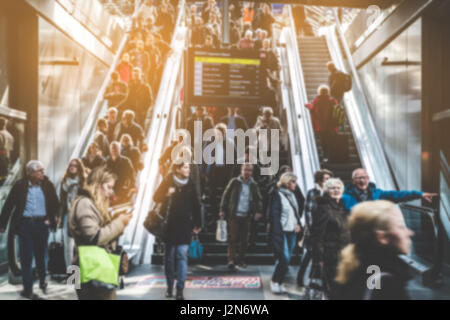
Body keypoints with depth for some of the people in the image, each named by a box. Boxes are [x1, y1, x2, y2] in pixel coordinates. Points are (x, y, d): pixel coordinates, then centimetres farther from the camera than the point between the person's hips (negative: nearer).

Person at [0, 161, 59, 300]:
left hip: (42, 224, 2)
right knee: (26, 257, 3)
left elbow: (55, 204, 10)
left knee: (41, 255, 13)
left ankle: (42, 281, 36)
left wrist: (52, 218, -1)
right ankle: (28, 289, 13)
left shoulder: (47, 185, 0)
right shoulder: (20, 186, -5)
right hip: (25, 224, -1)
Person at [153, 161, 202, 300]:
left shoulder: (190, 185, 3)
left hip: (185, 226, 0)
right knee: (169, 256, 7)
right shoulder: (168, 182, 2)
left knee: (182, 256, -6)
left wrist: (197, 224, 7)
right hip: (170, 226, 1)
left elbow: (196, 205, 8)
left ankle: (180, 290, -3)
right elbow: (156, 198, 3)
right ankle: (169, 287, 20)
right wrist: (167, 194, -16)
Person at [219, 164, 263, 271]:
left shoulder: (253, 185, 7)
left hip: (246, 216, 3)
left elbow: (258, 199, 11)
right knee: (233, 238, -5)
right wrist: (222, 210, -3)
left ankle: (241, 259, 20)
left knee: (244, 239, 8)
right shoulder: (234, 182, -1)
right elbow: (226, 195, 2)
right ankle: (231, 261, -3)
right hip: (234, 215, -3)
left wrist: (258, 211, -5)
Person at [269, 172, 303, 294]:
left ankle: (280, 282, 19)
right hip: (282, 231, -7)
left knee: (287, 259, 8)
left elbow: (298, 212, 24)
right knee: (284, 258, -12)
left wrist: (298, 224, 8)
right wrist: (277, 232, -17)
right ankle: (275, 282, 6)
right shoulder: (277, 195, -7)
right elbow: (275, 214, -11)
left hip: (292, 232, 7)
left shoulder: (293, 195, 16)